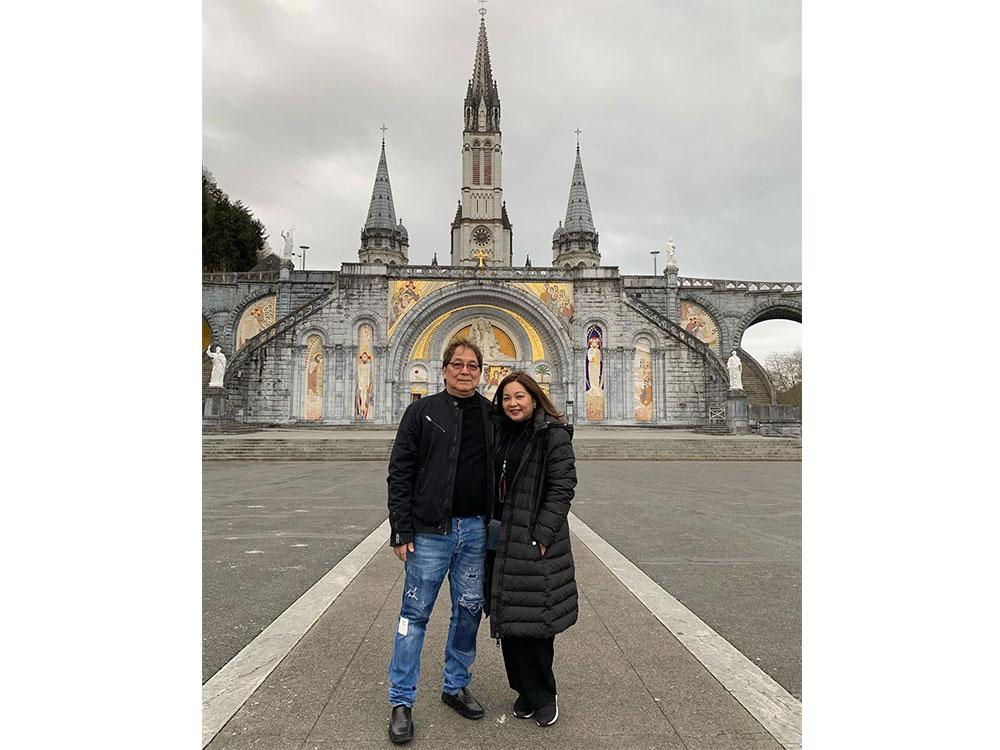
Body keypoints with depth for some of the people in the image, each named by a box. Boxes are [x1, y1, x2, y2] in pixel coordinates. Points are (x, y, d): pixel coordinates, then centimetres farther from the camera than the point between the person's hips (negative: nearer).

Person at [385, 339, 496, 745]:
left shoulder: (491, 415, 8)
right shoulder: (423, 411, -2)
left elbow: (501, 472, 13)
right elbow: (400, 472, -4)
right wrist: (401, 531, -10)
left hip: (475, 529, 4)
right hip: (431, 530, -3)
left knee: (469, 610, 13)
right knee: (415, 614, 3)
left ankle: (456, 687, 32)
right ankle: (401, 702, 16)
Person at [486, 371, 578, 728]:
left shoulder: (554, 436, -9)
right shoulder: (500, 434, 11)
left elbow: (562, 488, -13)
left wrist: (541, 536, -17)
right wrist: (486, 526, 9)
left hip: (534, 541, -6)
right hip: (500, 539, 6)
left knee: (533, 619, 3)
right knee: (507, 617, 12)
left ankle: (543, 695, 24)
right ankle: (525, 691, 31)